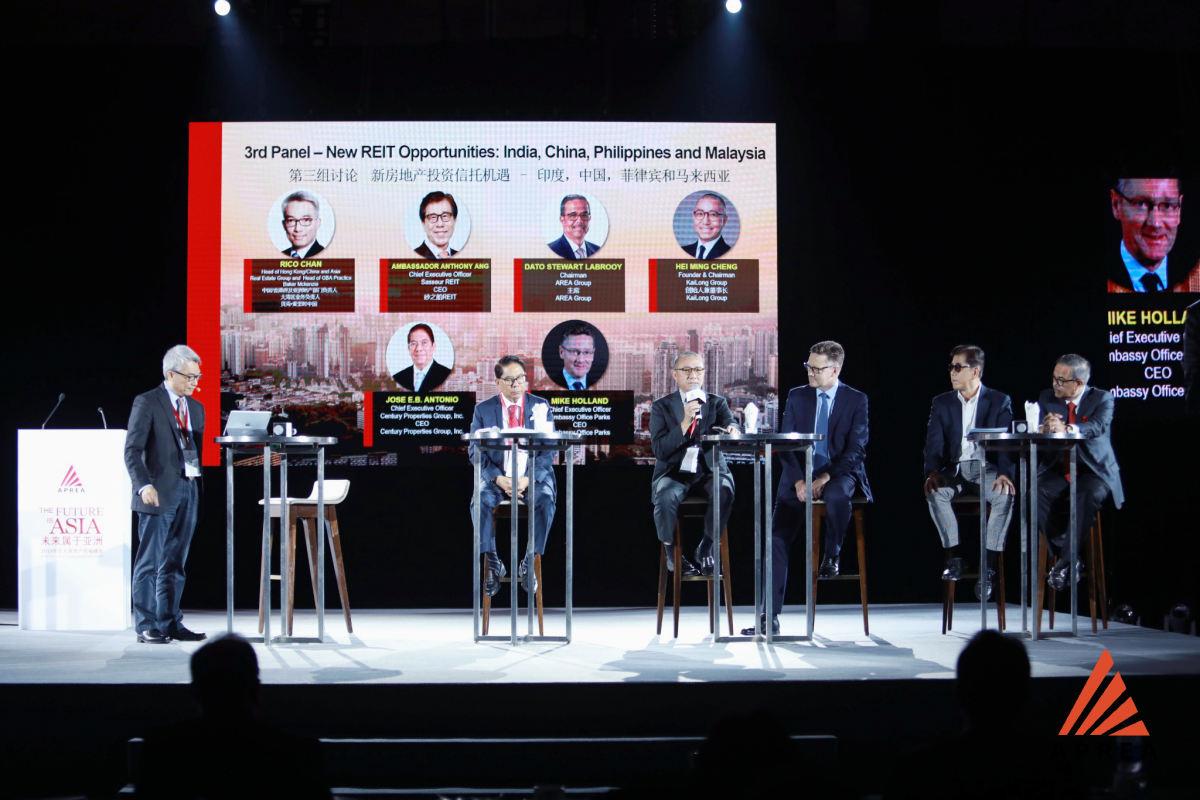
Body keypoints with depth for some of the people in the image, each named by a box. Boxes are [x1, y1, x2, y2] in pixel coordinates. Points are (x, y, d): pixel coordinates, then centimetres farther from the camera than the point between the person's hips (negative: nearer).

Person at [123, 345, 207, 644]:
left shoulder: (195, 407, 17)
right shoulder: (147, 403, -3)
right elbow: (132, 450, -9)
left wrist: (199, 488, 9)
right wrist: (144, 485, -21)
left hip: (189, 490, 6)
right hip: (160, 492, -6)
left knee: (175, 563, 9)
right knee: (150, 562, -3)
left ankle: (170, 623, 14)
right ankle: (146, 626, 1)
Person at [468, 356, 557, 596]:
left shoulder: (541, 407, 4)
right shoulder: (483, 410, 5)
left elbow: (548, 451, -1)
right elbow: (477, 453, 0)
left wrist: (528, 479, -18)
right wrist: (499, 479, -17)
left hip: (534, 477, 0)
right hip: (496, 476, 0)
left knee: (546, 500, -32)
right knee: (480, 501, -31)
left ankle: (529, 564, -20)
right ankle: (493, 565, -18)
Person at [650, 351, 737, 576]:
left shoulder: (717, 403, 11)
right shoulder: (662, 406, 5)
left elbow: (730, 426, -7)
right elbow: (659, 450, -6)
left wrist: (730, 431, -33)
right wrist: (684, 423, -19)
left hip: (709, 472, 1)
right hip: (674, 473, -1)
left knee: (725, 490, -33)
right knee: (666, 497, -34)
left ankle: (705, 549, -11)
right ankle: (672, 554, -9)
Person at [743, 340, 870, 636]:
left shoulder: (856, 400, 2)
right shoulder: (796, 396, 8)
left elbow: (856, 449, -5)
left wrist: (826, 477, -17)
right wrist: (798, 481, -12)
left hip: (839, 474, -3)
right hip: (800, 476, 3)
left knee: (837, 496, -40)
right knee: (776, 539, -10)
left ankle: (832, 555, -11)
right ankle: (770, 617, -7)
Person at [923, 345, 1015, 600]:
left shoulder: (999, 401, 4)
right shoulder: (942, 403, 11)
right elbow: (934, 444, 1)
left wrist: (1004, 474, -26)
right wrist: (932, 472, -20)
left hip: (987, 468, -2)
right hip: (954, 470, 2)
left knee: (1006, 494, -34)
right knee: (935, 491, -31)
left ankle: (989, 567, -30)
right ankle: (953, 557, -22)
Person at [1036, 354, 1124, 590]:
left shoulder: (1102, 398, -2)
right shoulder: (1047, 397, 9)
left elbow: (1099, 426, -22)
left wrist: (1067, 429, -41)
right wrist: (1045, 428, -29)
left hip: (1093, 471, -3)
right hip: (1058, 469, 3)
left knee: (1089, 494, -36)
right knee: (1037, 493, -28)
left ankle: (1064, 562, -30)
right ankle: (1071, 560, -20)